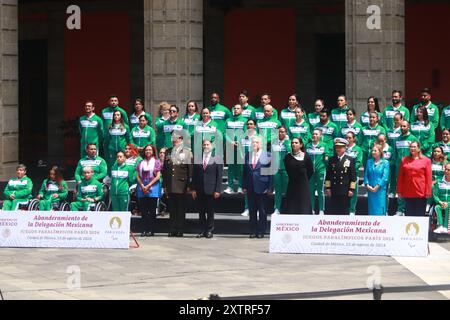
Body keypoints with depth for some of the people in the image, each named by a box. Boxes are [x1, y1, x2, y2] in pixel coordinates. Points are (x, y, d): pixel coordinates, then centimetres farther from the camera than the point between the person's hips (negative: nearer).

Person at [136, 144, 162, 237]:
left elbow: (158, 176, -3)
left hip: (153, 187, -3)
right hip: (142, 187, 3)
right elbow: (138, 176, 9)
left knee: (152, 211, -3)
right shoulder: (141, 163, 14)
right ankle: (145, 230, 2)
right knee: (143, 210, 0)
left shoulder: (156, 162, 4)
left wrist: (148, 186, -11)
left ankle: (151, 230, -2)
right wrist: (142, 186, -7)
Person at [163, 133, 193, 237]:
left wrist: (189, 185, -8)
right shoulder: (168, 152, 14)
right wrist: (164, 185, 8)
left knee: (181, 209, 0)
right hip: (171, 185, 4)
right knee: (172, 208, 5)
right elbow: (164, 169, 14)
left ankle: (180, 230, 4)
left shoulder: (187, 152, 1)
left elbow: (190, 170, -2)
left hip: (182, 185, -4)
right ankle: (173, 230, 8)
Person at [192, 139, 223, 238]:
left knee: (210, 211, 3)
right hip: (199, 191, 2)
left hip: (211, 190, -2)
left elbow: (219, 176, -2)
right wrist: (193, 189, 2)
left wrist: (217, 190, -8)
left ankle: (209, 230, 10)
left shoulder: (217, 159, 0)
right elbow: (194, 175, 8)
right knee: (201, 211, 6)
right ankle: (202, 230, 12)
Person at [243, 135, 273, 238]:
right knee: (252, 210, 7)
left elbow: (270, 172, -2)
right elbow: (245, 172, 12)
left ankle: (261, 231, 8)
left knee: (262, 211, 1)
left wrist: (270, 187, -7)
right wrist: (244, 186, 5)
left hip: (262, 187, -4)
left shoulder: (267, 155, -1)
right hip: (250, 187, 4)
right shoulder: (248, 155, 10)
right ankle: (253, 231, 13)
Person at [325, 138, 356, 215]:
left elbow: (353, 176, 0)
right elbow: (328, 175, 9)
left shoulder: (350, 160, 3)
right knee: (330, 211, 0)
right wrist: (328, 188, 3)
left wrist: (351, 189, -5)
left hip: (345, 192, -2)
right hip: (333, 191, 2)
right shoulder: (332, 160, 9)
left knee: (344, 211, 3)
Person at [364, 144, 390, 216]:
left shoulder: (385, 163, -1)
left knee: (380, 210, -6)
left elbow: (385, 177, -7)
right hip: (370, 190, 4)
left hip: (380, 189, -4)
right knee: (371, 209, 5)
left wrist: (377, 187, -13)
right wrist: (367, 185, -8)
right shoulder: (369, 162, 11)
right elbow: (366, 175, 8)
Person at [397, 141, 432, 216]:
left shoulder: (426, 160, 2)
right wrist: (399, 191, 7)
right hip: (407, 193, 3)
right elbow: (400, 177, 11)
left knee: (420, 214, 1)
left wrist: (428, 192, -6)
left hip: (420, 193, -3)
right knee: (409, 215, 5)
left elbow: (428, 177, -1)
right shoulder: (404, 160, 10)